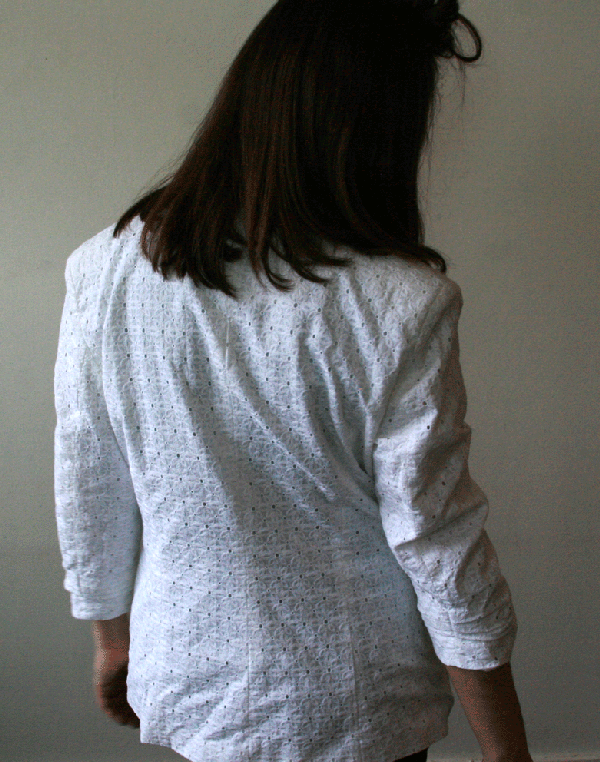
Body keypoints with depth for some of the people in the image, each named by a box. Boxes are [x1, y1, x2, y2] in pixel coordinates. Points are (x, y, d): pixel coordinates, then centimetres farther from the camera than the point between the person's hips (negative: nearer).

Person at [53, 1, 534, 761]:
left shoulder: (105, 270, -13)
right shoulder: (401, 307, -24)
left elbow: (89, 498, -3)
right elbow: (441, 547, -18)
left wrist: (113, 637, 14)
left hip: (190, 689, 3)